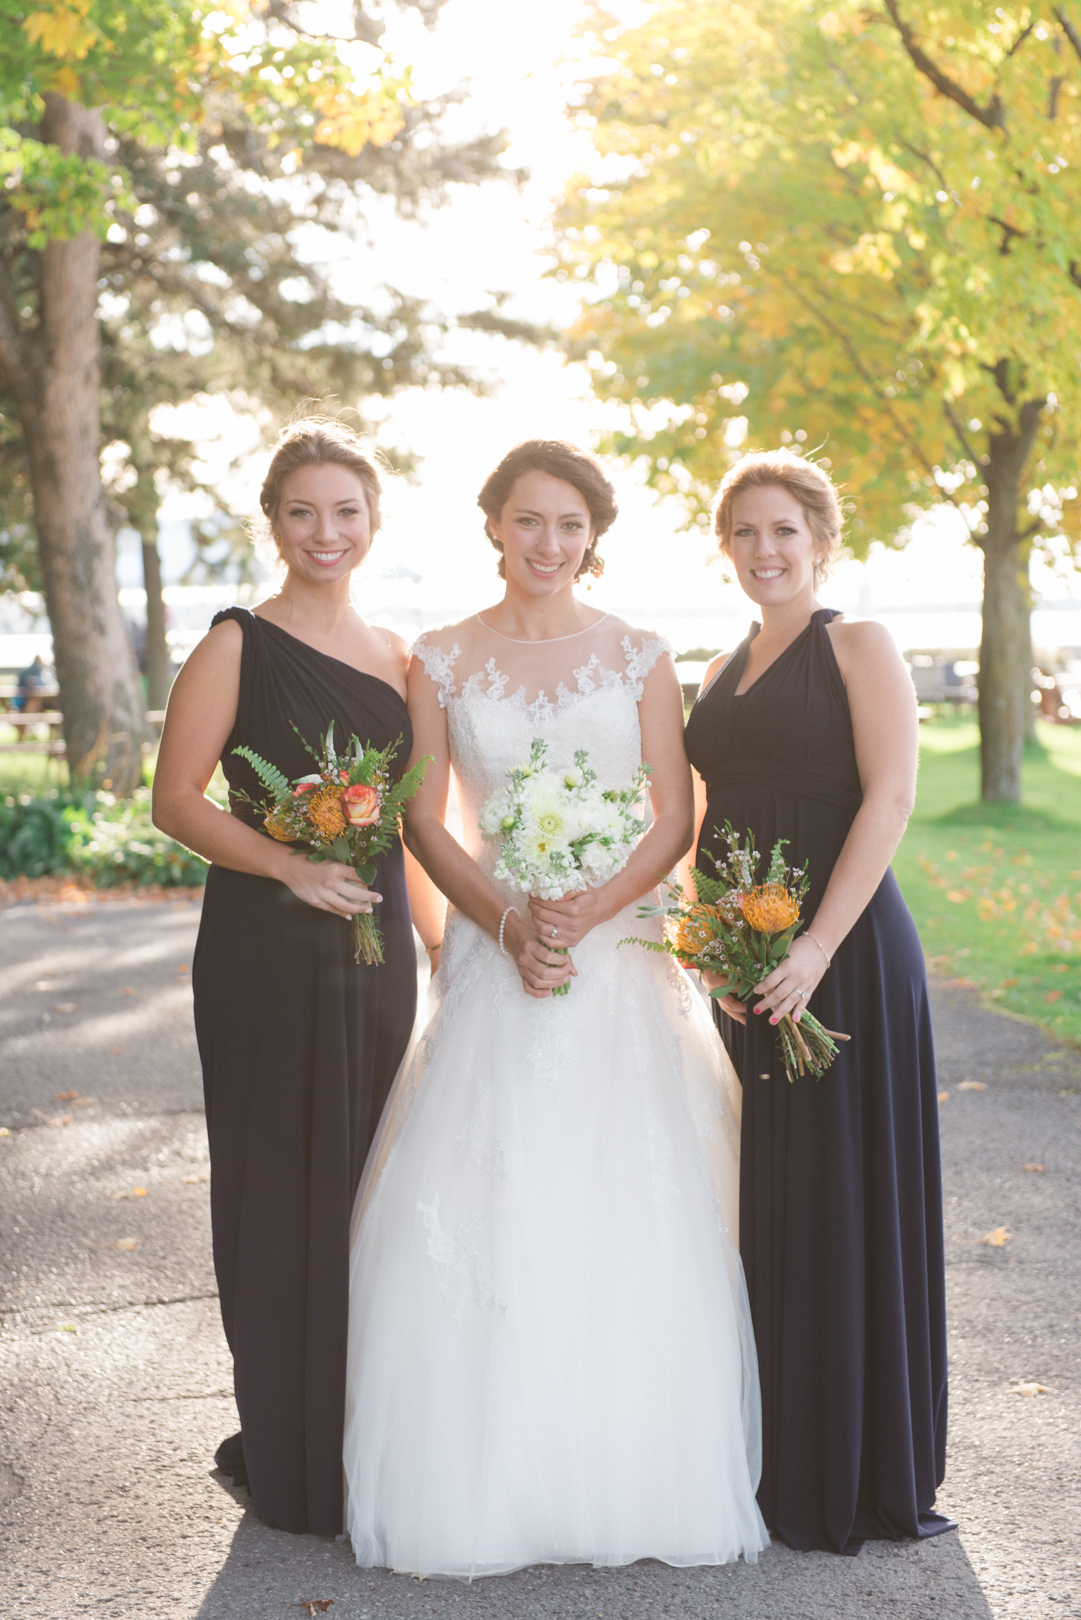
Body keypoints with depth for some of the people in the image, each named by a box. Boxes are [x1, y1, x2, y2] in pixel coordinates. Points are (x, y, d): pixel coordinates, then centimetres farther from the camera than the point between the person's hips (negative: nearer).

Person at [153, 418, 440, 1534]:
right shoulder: (238, 645, -4)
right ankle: (288, 1455, 14)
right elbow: (177, 801, -9)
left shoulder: (397, 657, 12)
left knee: (366, 1187, 11)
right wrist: (290, 864, -21)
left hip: (375, 947, 5)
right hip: (267, 950, -5)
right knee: (280, 1190, 1)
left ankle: (364, 1439, 25)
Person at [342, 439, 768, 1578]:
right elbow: (425, 822, 4)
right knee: (477, 1207, -4)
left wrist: (591, 913, -14)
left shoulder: (637, 658, 4)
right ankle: (488, 1478, 8)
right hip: (494, 955, 0)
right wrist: (506, 921, -11)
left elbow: (675, 818, 1)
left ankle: (631, 1474, 11)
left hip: (620, 949, 0)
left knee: (628, 1210, -3)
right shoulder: (442, 661, 5)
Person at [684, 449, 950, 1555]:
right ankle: (781, 1464, 21)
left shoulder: (858, 646, -2)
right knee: (765, 1200, 10)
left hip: (843, 953, -6)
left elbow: (888, 799, -12)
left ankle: (860, 1473, 12)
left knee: (844, 1194, -1)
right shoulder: (721, 674, 17)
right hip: (746, 968, 6)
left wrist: (817, 946, -20)